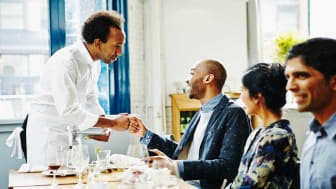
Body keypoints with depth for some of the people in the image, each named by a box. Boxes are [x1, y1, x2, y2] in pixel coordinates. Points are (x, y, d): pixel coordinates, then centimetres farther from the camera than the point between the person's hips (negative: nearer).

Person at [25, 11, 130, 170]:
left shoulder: (95, 64, 4)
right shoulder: (64, 62, -25)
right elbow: (68, 111, -29)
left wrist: (104, 125, -7)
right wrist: (113, 124, -25)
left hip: (69, 131, 8)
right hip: (46, 131, -8)